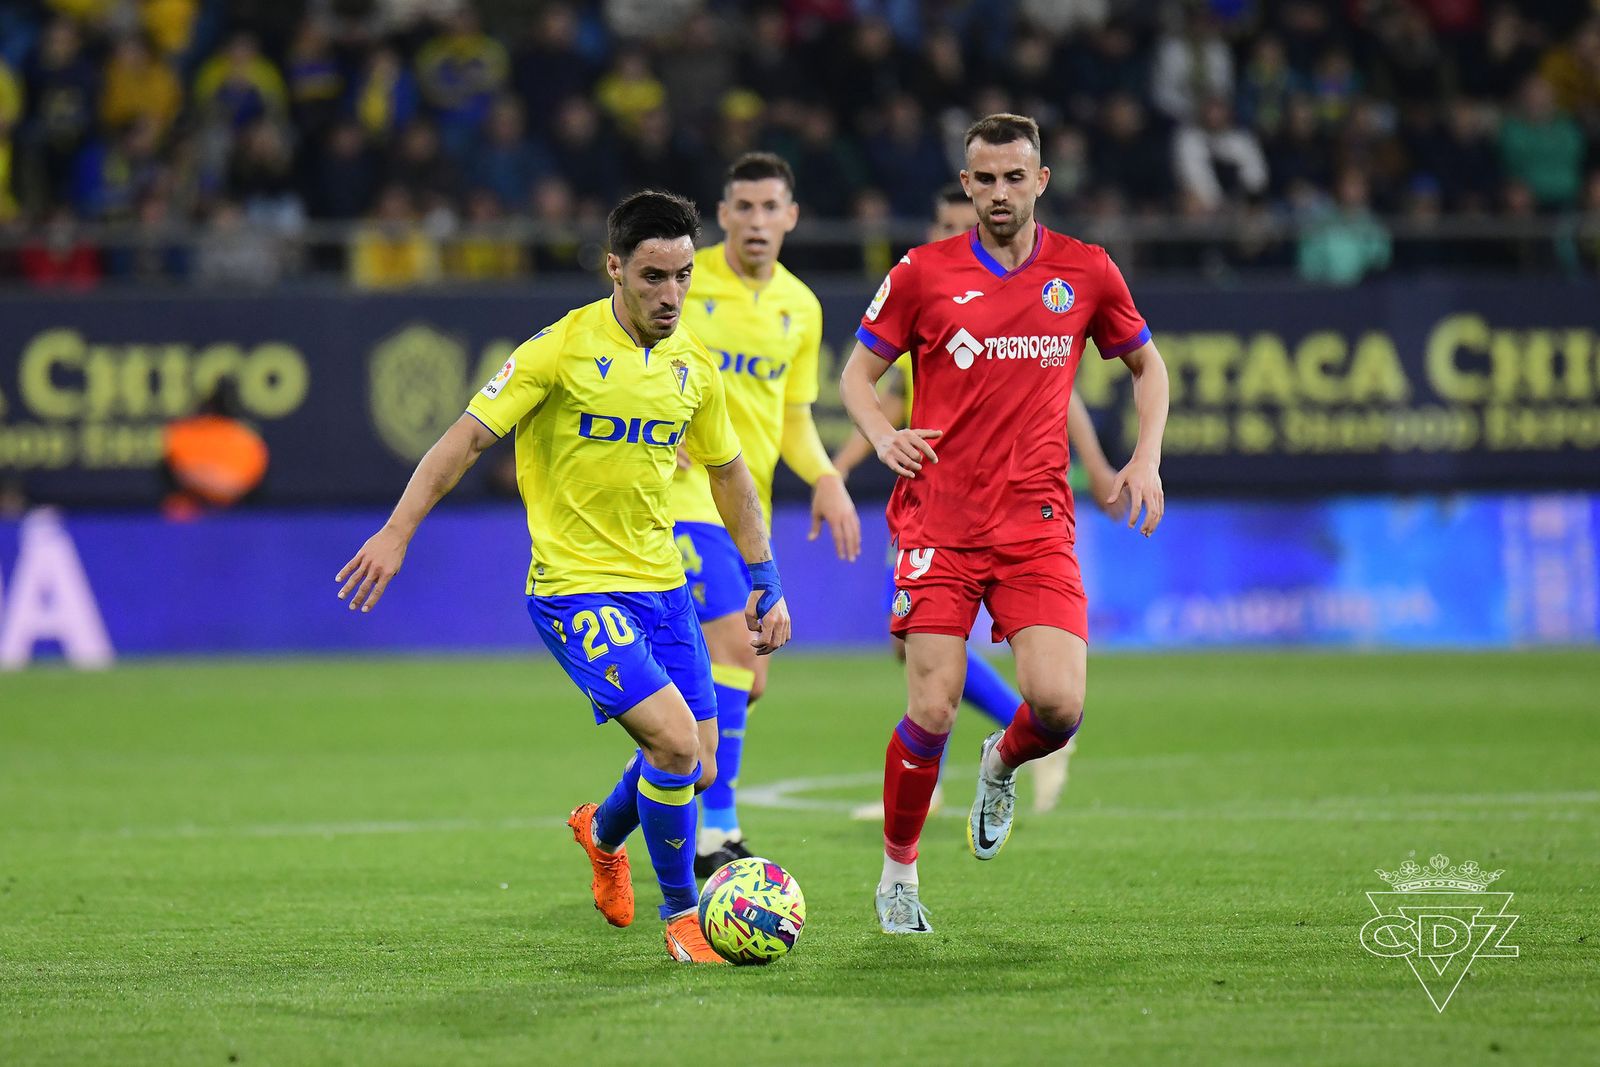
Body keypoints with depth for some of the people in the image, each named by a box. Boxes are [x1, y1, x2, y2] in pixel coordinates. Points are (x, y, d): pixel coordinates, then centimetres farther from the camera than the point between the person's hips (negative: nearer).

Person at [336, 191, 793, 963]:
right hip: (576, 587, -6)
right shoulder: (561, 349, -13)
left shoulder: (693, 365, 5)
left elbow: (728, 472, 19)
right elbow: (468, 437, -11)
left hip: (661, 582, 6)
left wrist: (766, 586, 20)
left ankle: (603, 833, 41)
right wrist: (397, 532, -18)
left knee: (697, 770, 7)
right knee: (676, 739, -20)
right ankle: (682, 916, 1)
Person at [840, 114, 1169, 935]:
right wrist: (883, 436, -11)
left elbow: (1146, 364, 20)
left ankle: (1004, 763, 23)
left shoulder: (1086, 274, 6)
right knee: (931, 712, -9)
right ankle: (898, 873, 13)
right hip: (939, 521, -1)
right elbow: (857, 373, 10)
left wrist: (1145, 458, 5)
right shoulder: (924, 274, 1)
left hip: (1037, 523, 1)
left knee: (1059, 705, -14)